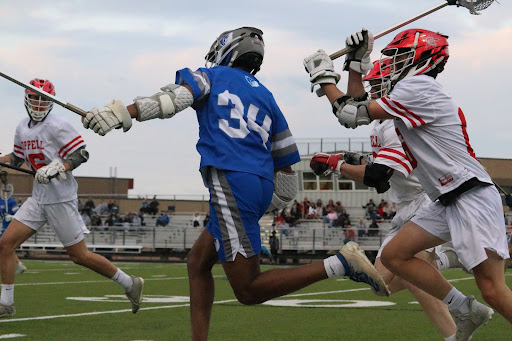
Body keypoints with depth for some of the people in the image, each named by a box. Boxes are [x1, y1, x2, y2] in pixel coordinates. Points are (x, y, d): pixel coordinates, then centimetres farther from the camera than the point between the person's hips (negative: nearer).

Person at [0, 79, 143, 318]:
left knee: (79, 256, -1)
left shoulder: (57, 126, -13)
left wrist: (56, 168, -27)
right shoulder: (22, 129, 10)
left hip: (61, 198, -7)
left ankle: (130, 284, 15)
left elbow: (82, 154, -15)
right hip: (38, 198, 7)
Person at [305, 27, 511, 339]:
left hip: (472, 198, -10)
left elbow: (352, 115, -12)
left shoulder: (418, 88, -12)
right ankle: (468, 311, 9)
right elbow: (361, 108, 27)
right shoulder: (414, 92, 18)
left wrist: (324, 78, 0)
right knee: (394, 256, 5)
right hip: (446, 202, 10)